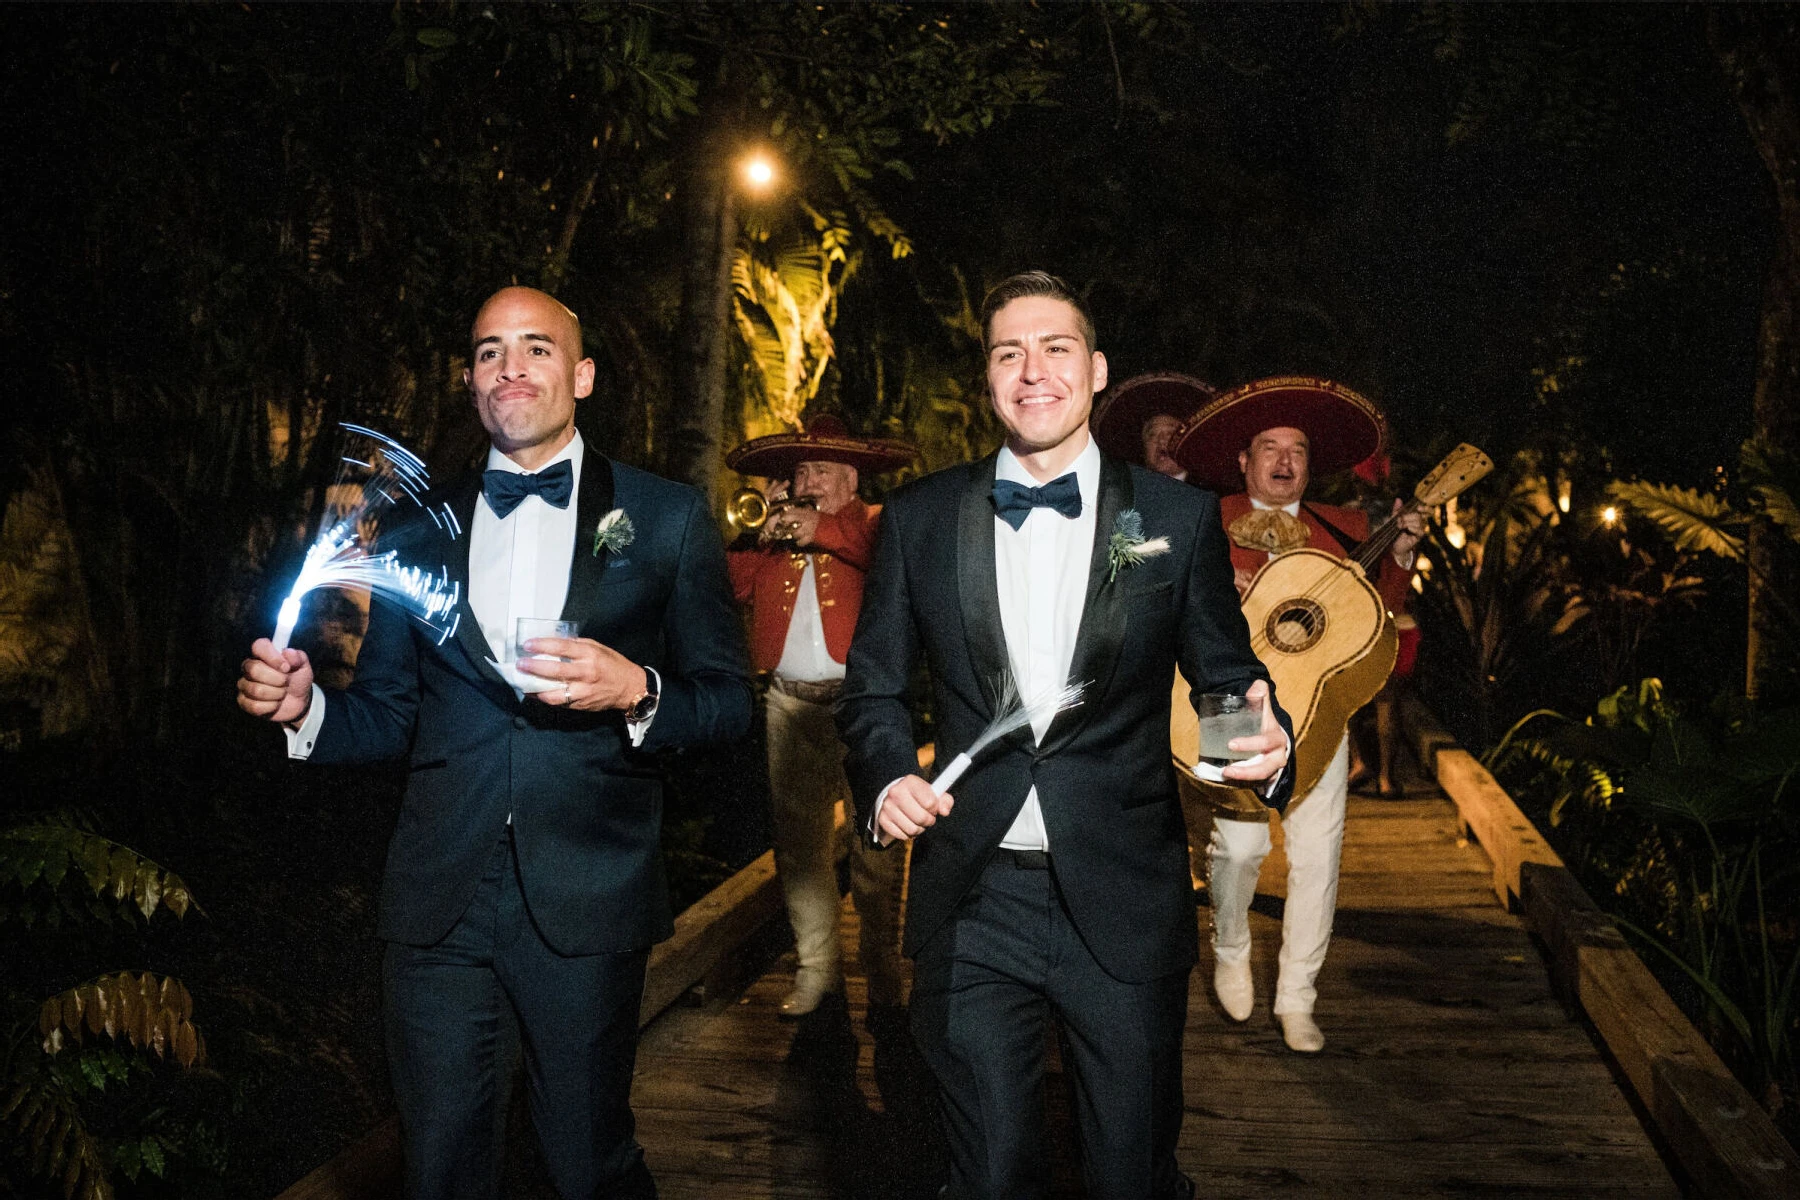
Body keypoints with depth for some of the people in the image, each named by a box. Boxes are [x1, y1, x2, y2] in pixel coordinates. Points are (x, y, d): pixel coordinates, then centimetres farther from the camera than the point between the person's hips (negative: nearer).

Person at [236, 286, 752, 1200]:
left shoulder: (666, 519, 3)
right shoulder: (420, 530, 11)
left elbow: (728, 702, 2)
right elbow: (388, 713, 14)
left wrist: (637, 690, -17)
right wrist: (306, 708, -6)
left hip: (585, 900, -2)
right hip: (439, 900, 3)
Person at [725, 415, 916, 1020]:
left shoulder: (874, 523, 9)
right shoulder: (773, 538, 20)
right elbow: (732, 585, 8)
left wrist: (821, 530, -15)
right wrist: (763, 532, -2)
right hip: (791, 705, 4)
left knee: (875, 846, -5)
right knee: (798, 845, 5)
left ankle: (883, 973, 5)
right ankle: (817, 965, 15)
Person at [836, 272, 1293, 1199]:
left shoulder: (1179, 518, 1)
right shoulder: (919, 519, 4)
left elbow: (1224, 674, 6)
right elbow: (873, 685, 10)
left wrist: (1263, 737, -16)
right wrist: (886, 779, -9)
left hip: (1125, 905, 0)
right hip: (972, 906, 1)